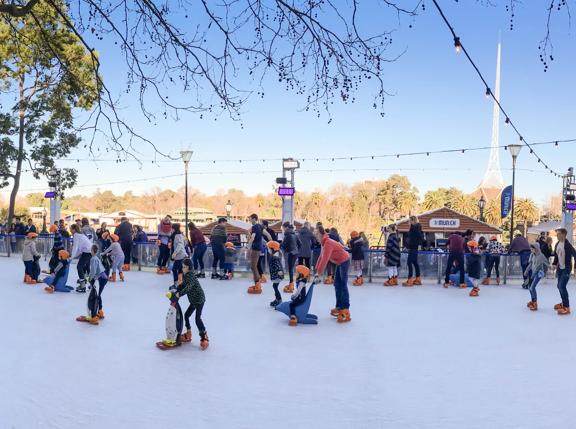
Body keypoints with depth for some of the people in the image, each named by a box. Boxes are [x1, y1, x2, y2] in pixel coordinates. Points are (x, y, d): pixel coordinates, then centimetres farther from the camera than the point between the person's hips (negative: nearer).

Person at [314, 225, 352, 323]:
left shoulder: (328, 243, -25)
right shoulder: (324, 243, 8)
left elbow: (325, 260, -30)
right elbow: (321, 257, 12)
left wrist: (319, 274, -29)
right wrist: (317, 271, 8)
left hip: (344, 261, -10)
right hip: (340, 263, 10)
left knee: (343, 285, -13)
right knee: (337, 284, 13)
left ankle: (345, 311, -15)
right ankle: (339, 307, 19)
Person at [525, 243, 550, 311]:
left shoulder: (541, 255, -15)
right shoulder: (532, 255, 4)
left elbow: (547, 263, -13)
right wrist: (527, 270, 13)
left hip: (539, 272, -8)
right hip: (533, 272, 8)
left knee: (532, 287, -15)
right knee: (530, 287, 14)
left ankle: (535, 304, -8)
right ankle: (532, 301, 33)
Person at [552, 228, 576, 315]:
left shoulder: (567, 245, -20)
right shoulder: (557, 244, 3)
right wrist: (555, 264, 4)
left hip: (566, 269, -8)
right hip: (560, 268, 8)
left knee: (562, 286, -13)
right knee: (560, 286, 16)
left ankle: (566, 307, -6)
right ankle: (564, 303, 34)